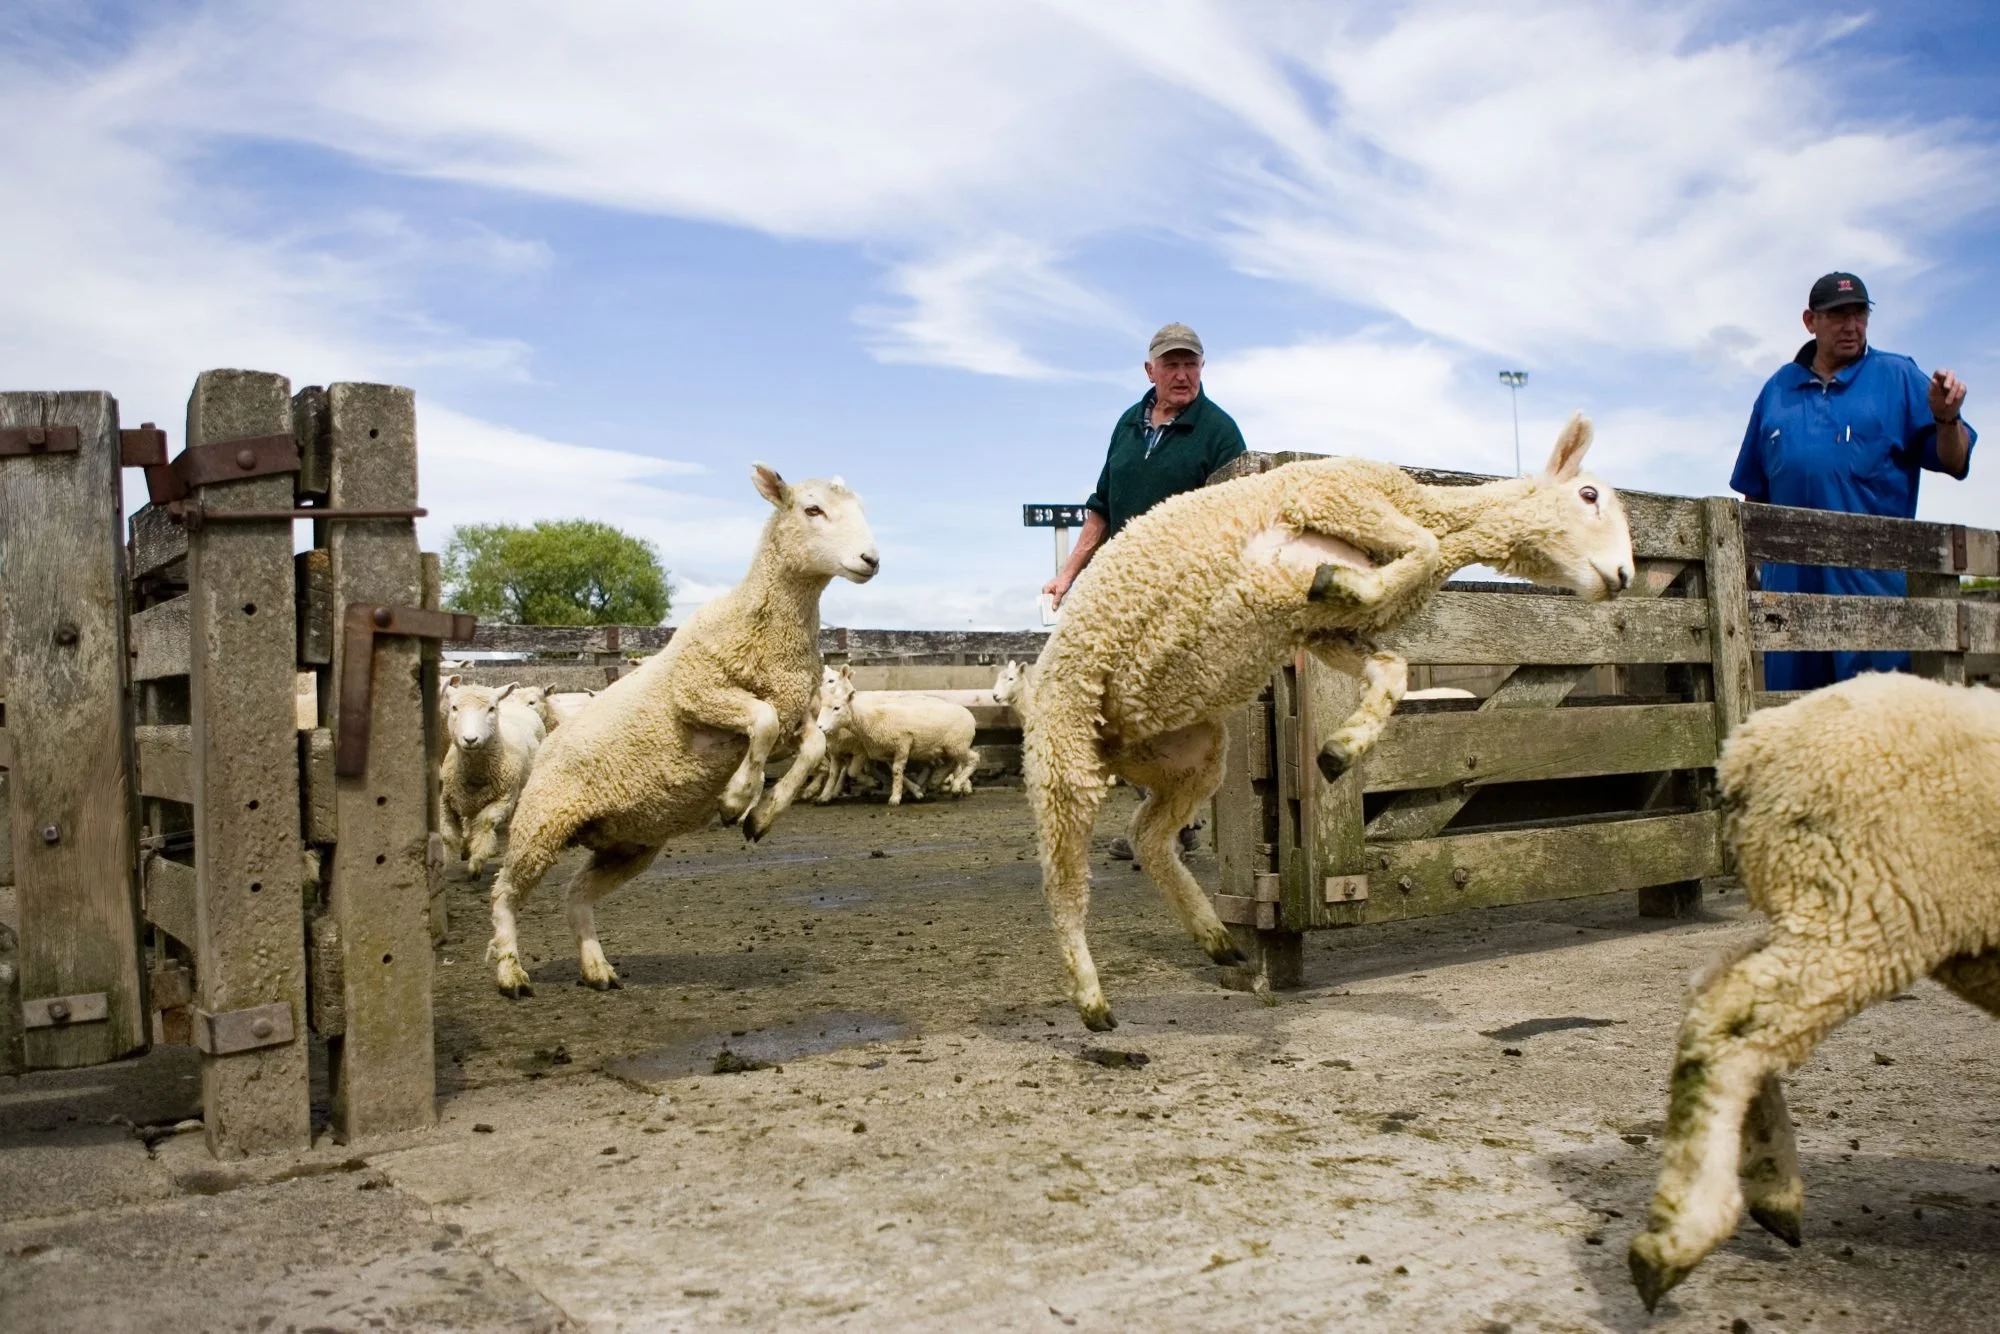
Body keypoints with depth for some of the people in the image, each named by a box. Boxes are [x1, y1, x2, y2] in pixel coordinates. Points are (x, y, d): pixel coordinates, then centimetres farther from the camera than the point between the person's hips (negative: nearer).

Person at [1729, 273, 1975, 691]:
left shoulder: (1899, 377, 7)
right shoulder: (1777, 389, 15)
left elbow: (1954, 462, -1)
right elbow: (1755, 488, 18)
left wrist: (1947, 419, -20)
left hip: (1873, 574, -3)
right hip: (1790, 574, 3)